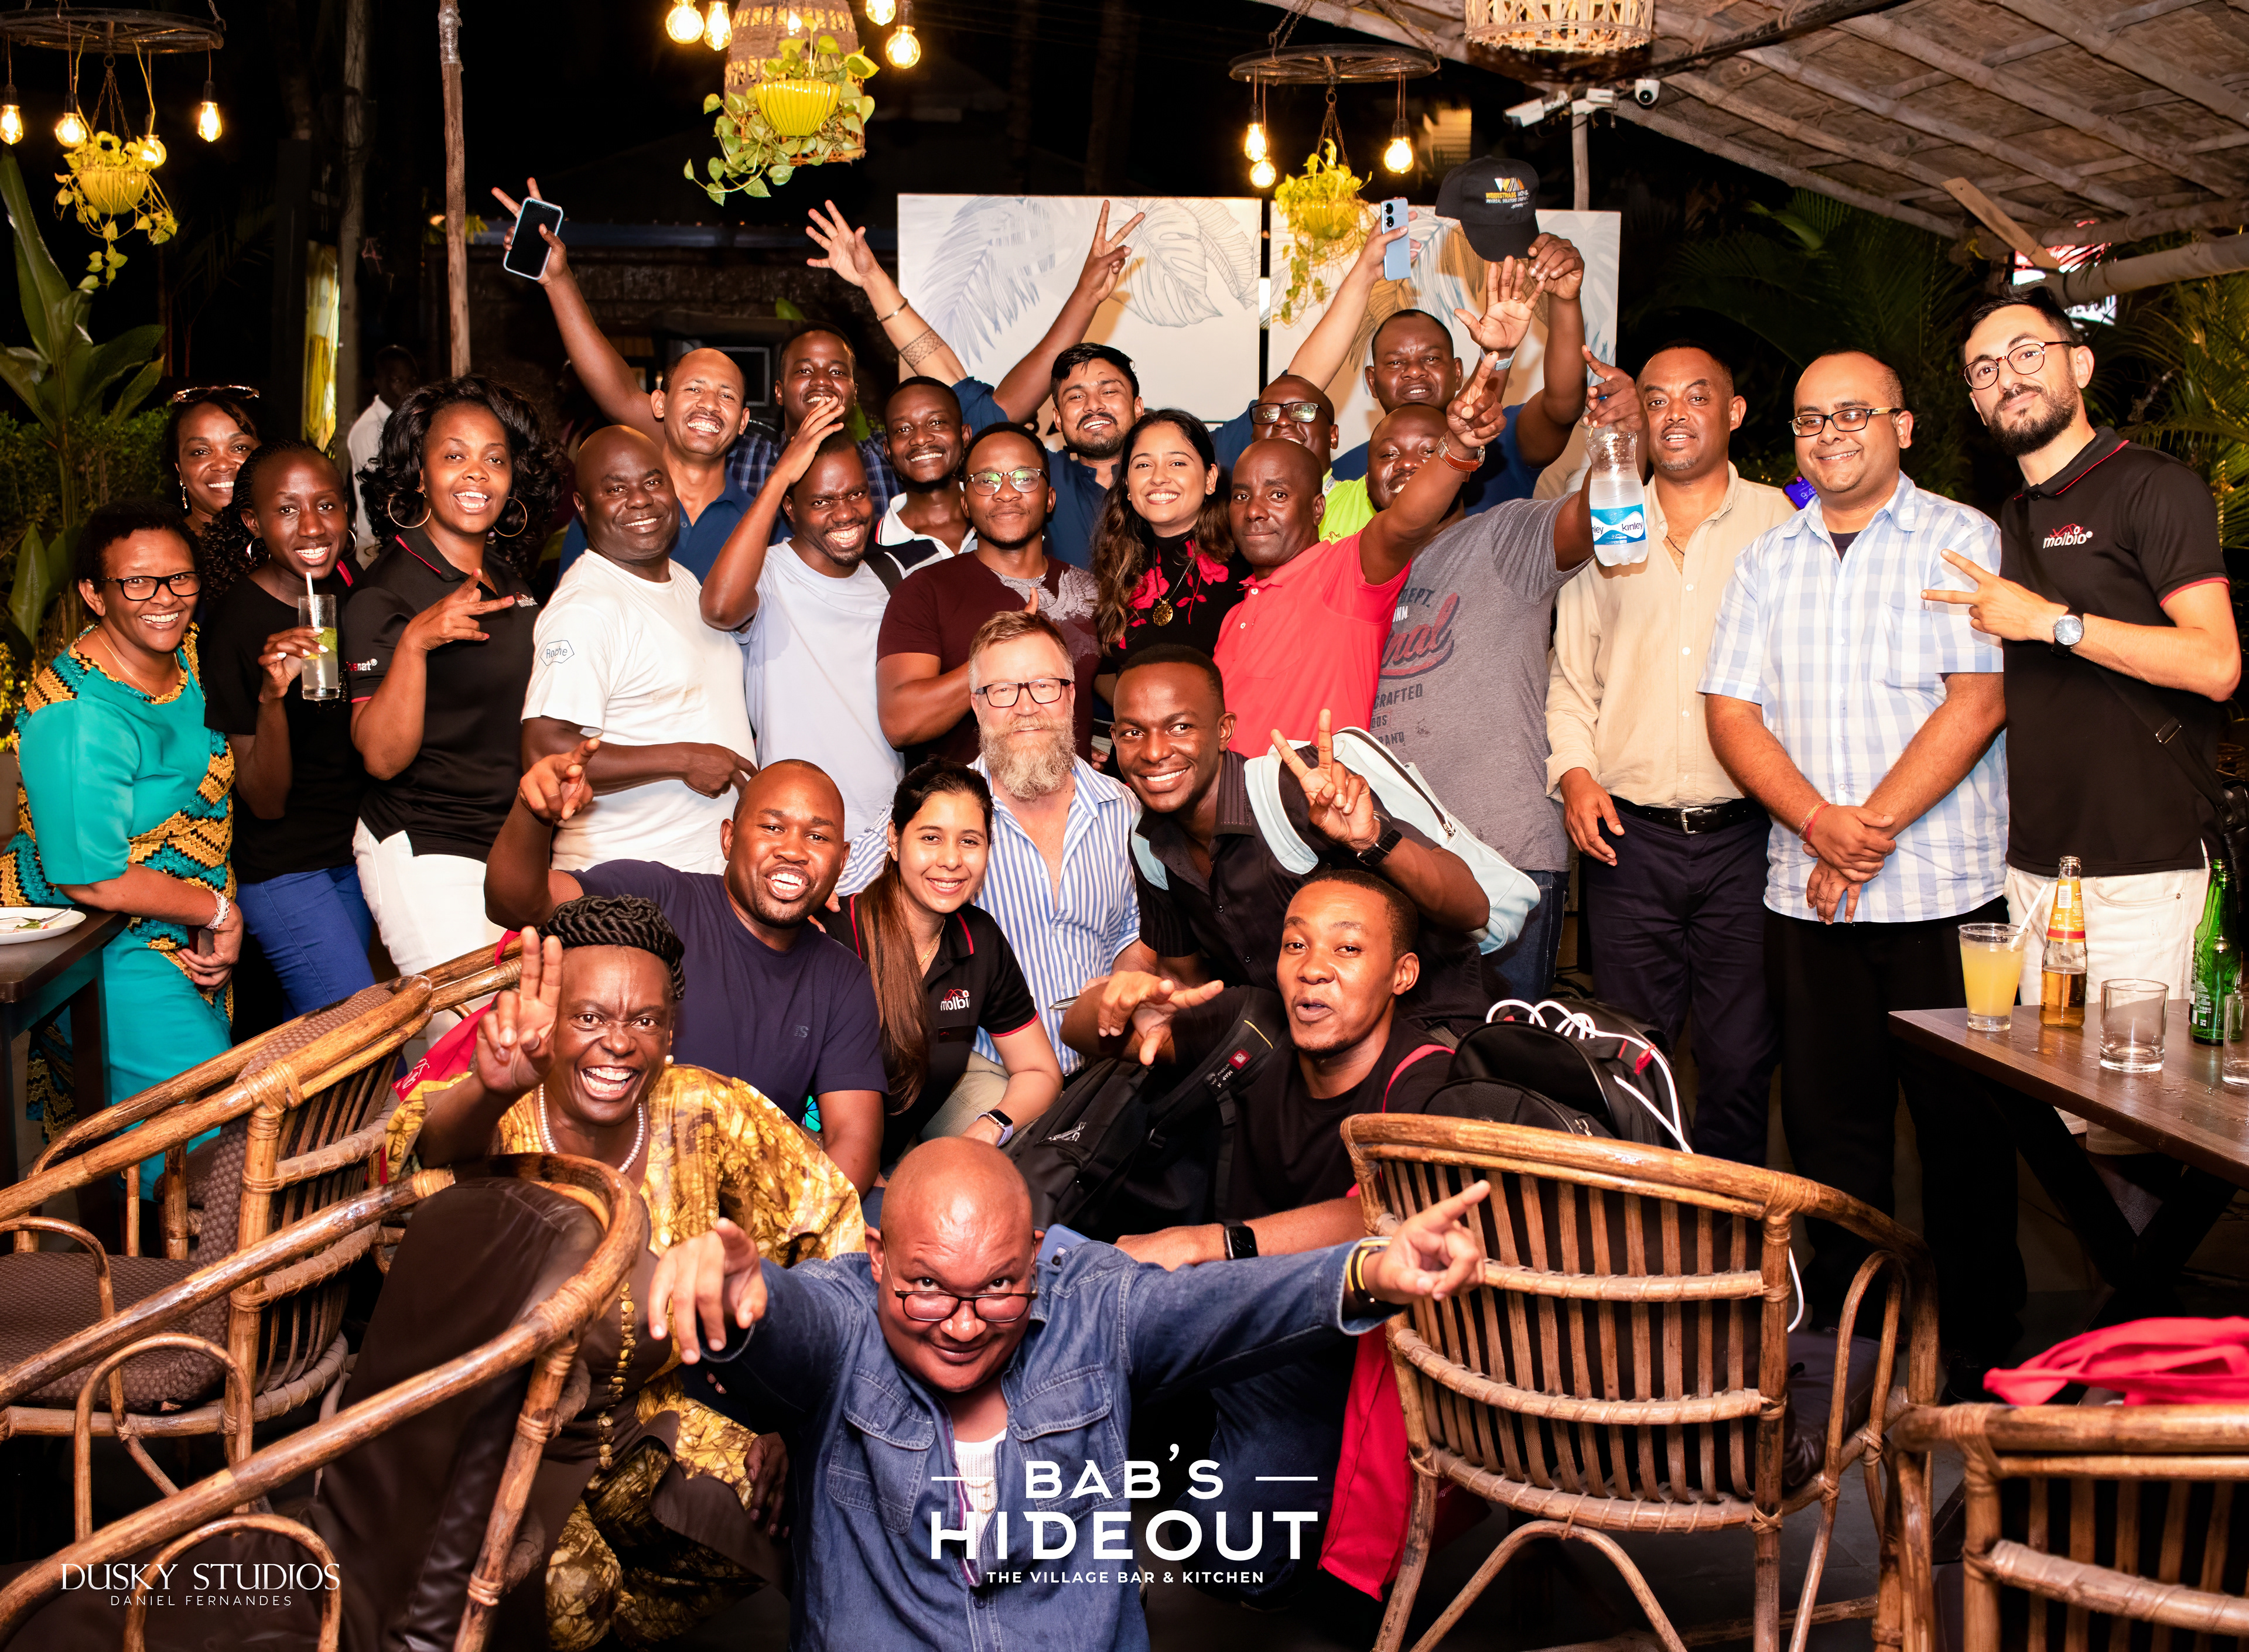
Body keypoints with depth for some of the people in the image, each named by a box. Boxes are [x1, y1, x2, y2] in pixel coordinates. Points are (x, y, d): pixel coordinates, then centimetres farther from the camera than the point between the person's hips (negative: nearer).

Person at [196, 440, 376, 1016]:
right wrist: (272, 695, -33)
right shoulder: (238, 622, -19)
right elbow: (265, 801, -18)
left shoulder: (343, 587, 0)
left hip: (351, 849, 7)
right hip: (282, 866, -6)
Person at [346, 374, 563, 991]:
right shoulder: (385, 595, -12)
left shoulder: (510, 575, 9)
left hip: (515, 843, 7)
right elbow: (383, 756, -20)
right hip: (426, 856, -7)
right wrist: (414, 642, -29)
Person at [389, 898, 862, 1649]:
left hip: (645, 1424, 4)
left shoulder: (706, 1115, -11)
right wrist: (492, 1091, -66)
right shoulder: (501, 1121, -19)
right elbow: (432, 1144, -43)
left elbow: (837, 1236, -4)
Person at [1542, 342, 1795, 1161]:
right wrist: (1574, 772, -1)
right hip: (1627, 839, 2)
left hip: (1746, 835, -1)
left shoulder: (1782, 524, 6)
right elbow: (1571, 677, 16)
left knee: (1740, 1059, 2)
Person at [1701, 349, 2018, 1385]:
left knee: (1963, 1126, 1)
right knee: (1827, 1118, 8)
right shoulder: (1766, 560, 13)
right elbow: (1731, 710, 5)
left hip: (1944, 891, -4)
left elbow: (1978, 699, -9)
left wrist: (1872, 824, -14)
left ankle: (1977, 1347, 14)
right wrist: (1818, 821, -11)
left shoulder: (1962, 540, 1)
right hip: (1805, 895, 4)